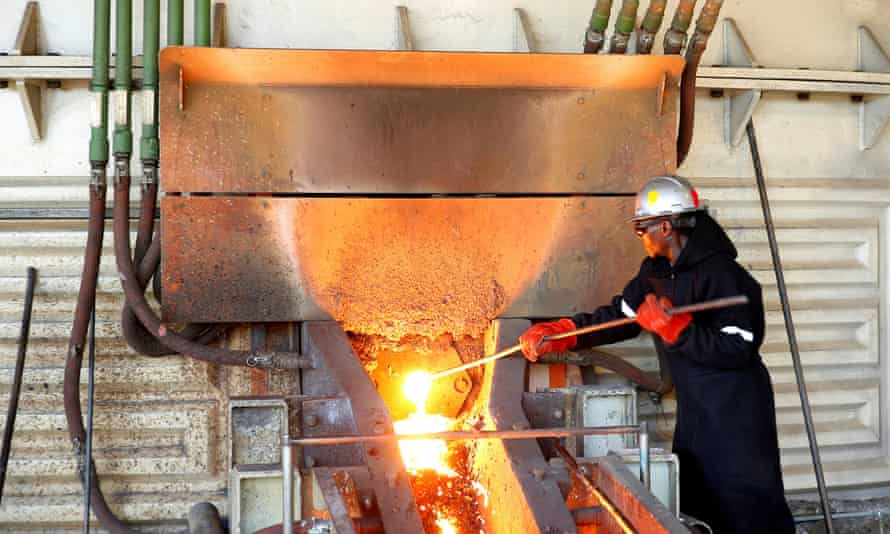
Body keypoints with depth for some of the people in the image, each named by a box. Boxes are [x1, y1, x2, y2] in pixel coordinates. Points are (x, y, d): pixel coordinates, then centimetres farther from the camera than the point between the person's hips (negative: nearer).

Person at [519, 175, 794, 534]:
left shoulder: (722, 275, -22)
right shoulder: (656, 271, 5)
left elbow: (736, 350, -25)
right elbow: (619, 315, 6)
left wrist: (674, 328, -31)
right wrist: (555, 333, -3)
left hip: (735, 414, -9)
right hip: (694, 410, 9)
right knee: (694, 501, 19)